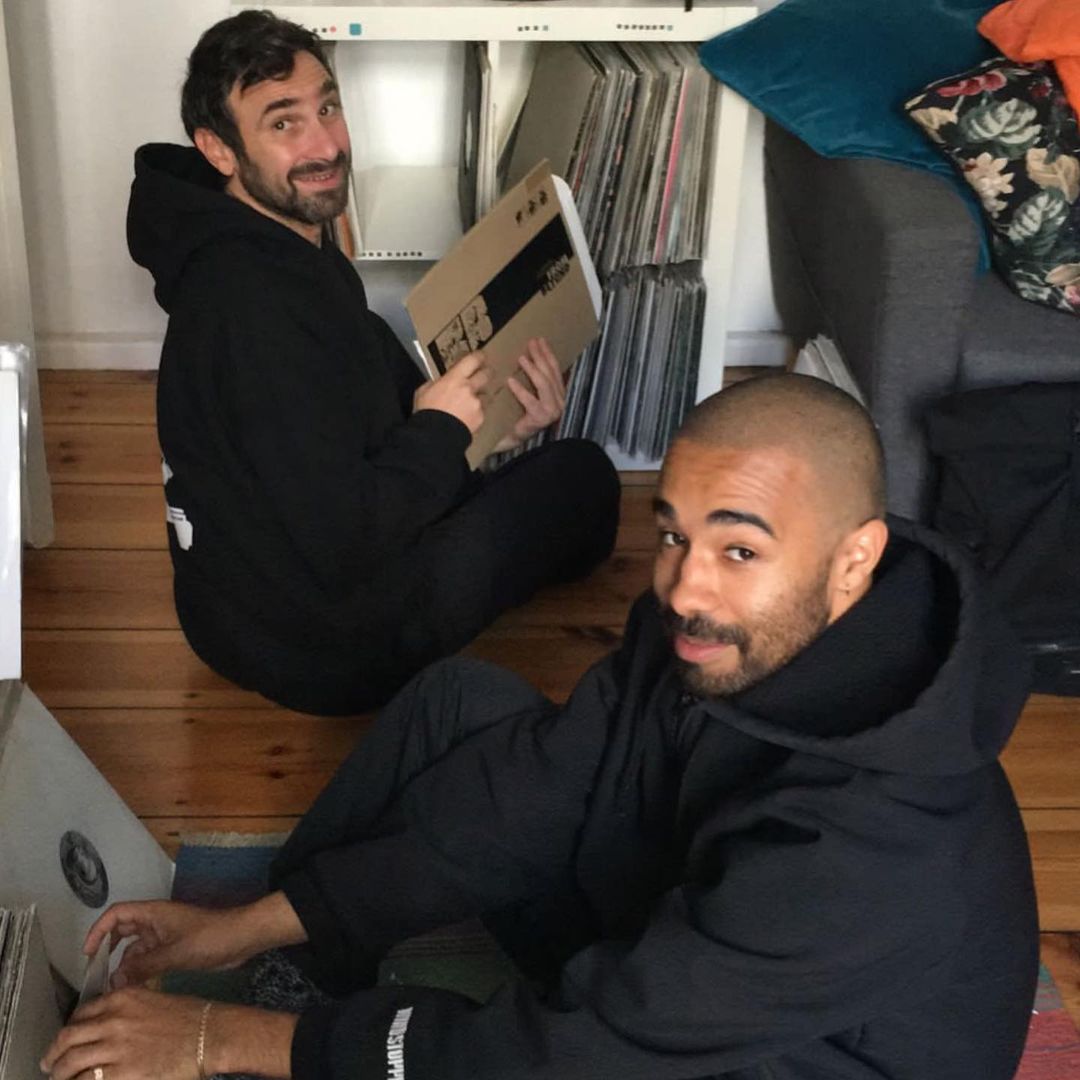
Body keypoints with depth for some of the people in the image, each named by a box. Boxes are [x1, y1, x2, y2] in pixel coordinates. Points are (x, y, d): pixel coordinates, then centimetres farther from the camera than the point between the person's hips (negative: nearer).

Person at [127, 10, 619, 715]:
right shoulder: (250, 306, -30)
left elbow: (390, 383, 11)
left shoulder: (295, 248, 2)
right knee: (583, 476, 3)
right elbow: (341, 545, -31)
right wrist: (443, 429, -17)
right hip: (318, 647, -10)